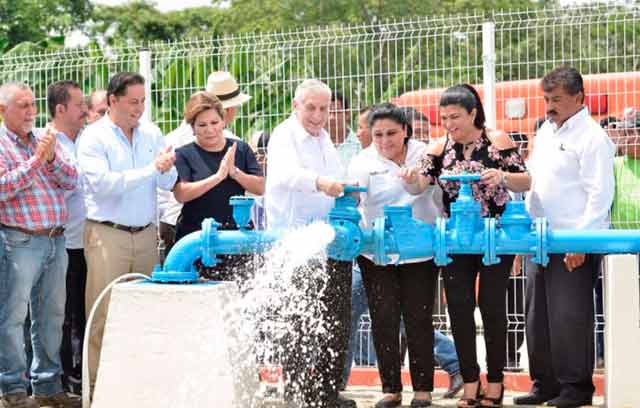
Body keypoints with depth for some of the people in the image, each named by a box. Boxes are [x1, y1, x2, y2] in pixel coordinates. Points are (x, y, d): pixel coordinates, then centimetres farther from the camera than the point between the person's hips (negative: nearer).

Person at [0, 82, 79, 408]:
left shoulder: (46, 139, 13)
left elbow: (71, 181, 7)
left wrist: (51, 157, -10)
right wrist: (36, 160, -17)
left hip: (55, 241, 6)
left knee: (51, 315, 12)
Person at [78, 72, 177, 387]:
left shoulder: (151, 133, 11)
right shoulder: (94, 137, -4)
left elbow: (168, 184, 8)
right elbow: (103, 184, -16)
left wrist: (166, 168, -16)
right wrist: (150, 169, -17)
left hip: (146, 232, 5)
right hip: (107, 234, -4)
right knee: (105, 312, -4)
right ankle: (98, 381, 2)